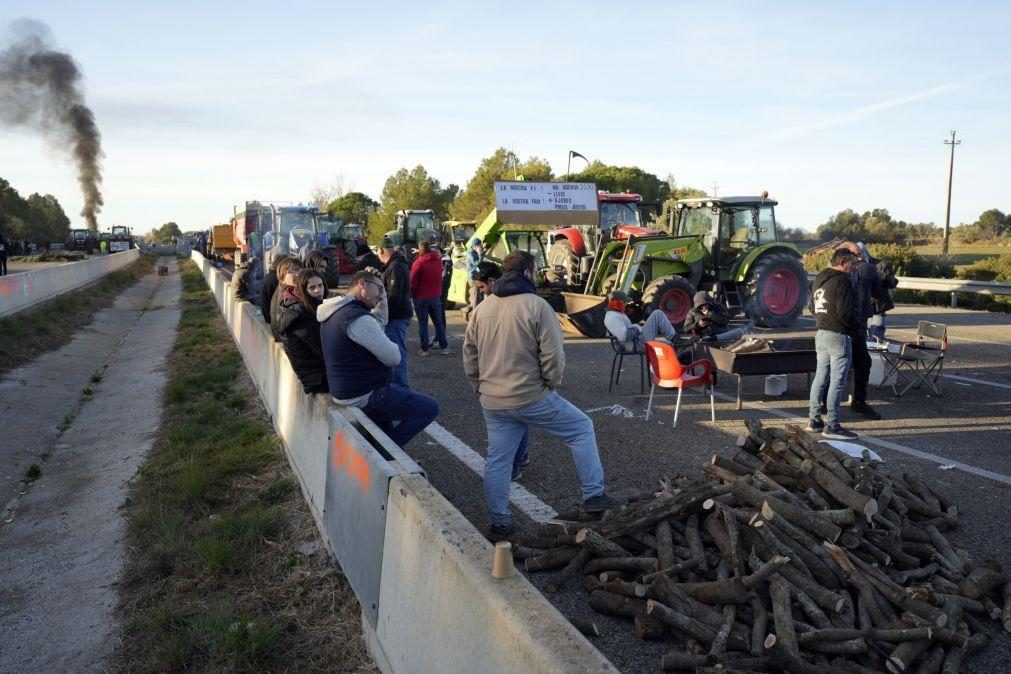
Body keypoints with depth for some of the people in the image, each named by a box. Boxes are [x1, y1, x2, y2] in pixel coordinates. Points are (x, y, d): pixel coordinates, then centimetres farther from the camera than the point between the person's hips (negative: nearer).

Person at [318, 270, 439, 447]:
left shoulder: (337, 311, 7)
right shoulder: (358, 318, -24)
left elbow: (380, 321, 20)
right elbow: (394, 357, -20)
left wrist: (382, 296, 7)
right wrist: (394, 347, 1)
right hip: (365, 395, -10)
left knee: (404, 390, 32)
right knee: (430, 407, -5)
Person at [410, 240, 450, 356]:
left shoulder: (418, 263, -14)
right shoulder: (438, 260, 1)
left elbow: (413, 281, -10)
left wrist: (412, 294, 0)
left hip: (421, 297, -4)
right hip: (436, 296, 4)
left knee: (423, 323, 3)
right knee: (438, 322, 12)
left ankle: (424, 349, 4)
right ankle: (444, 347, 13)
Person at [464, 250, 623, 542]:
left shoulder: (482, 308, 6)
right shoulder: (536, 306, -13)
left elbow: (469, 356, 11)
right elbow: (553, 357, -15)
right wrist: (550, 384, 2)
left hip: (492, 403, 6)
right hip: (531, 398, -5)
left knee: (497, 461, 14)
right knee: (582, 428, 12)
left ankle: (499, 523, 22)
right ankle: (594, 495, 15)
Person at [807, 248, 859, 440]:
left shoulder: (819, 279, 14)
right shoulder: (842, 281, -15)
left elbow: (812, 307, 20)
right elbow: (845, 312, -21)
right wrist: (855, 325, -4)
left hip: (821, 333, 9)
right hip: (838, 336, -9)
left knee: (820, 377, 14)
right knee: (837, 381, -5)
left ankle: (814, 420, 20)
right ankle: (832, 426, -3)